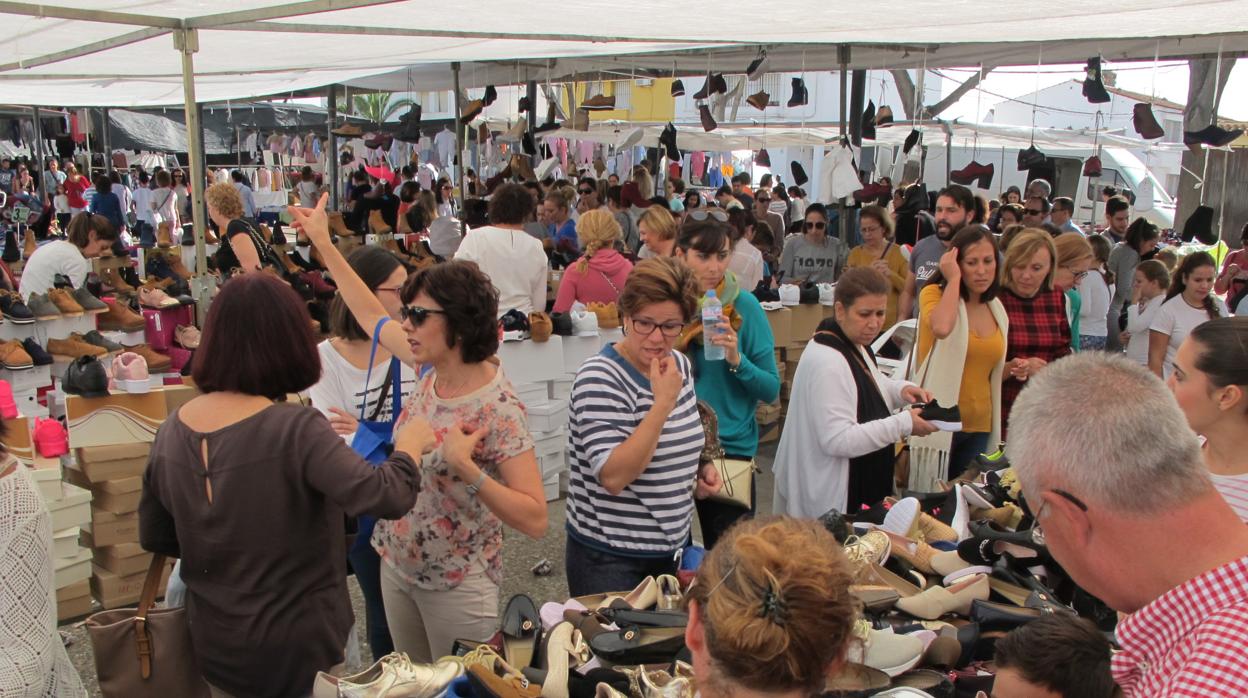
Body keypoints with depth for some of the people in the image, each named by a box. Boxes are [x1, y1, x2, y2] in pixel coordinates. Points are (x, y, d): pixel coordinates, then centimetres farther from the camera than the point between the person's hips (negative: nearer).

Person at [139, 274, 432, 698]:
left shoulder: (172, 431, -5)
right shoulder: (294, 429, -25)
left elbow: (153, 537, 6)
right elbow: (386, 498, -33)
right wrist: (409, 446, -14)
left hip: (213, 648, 6)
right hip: (299, 648, -5)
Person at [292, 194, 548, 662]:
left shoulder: (498, 409, -25)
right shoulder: (434, 368, -4)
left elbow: (535, 520, -28)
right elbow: (371, 316, 12)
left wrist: (467, 469, -38)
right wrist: (323, 243, 15)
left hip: (456, 583, -7)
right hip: (397, 564, 7)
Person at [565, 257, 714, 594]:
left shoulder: (680, 366, 3)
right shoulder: (600, 378, -19)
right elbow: (613, 477, -28)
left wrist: (701, 468, 1)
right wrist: (664, 402, -30)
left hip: (672, 550, 7)